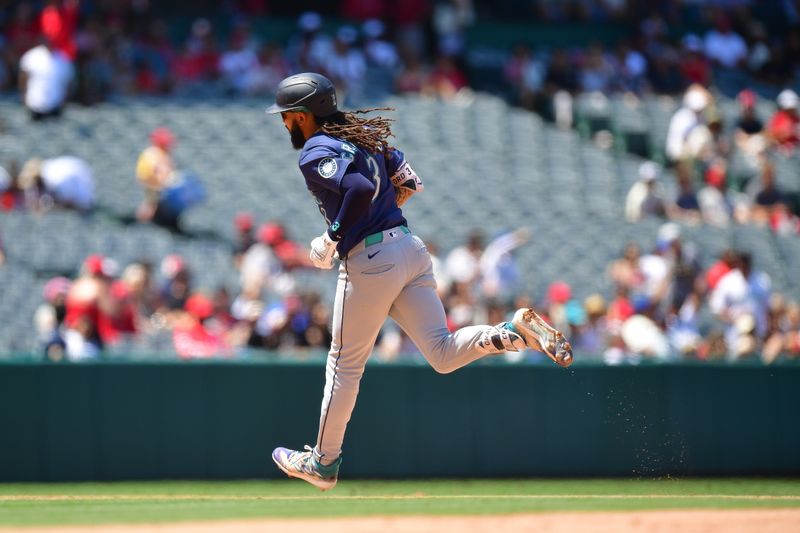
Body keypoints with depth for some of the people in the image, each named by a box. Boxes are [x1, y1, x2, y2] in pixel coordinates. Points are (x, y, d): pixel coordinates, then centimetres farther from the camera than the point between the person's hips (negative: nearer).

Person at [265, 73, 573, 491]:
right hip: (410, 248, 8)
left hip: (369, 261, -8)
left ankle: (323, 464, 18)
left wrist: (333, 240, -14)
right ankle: (517, 330, -20)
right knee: (444, 355, 3)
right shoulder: (359, 137, 17)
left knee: (345, 363, 7)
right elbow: (408, 182, 21)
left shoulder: (315, 154, -9)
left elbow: (361, 190, -26)